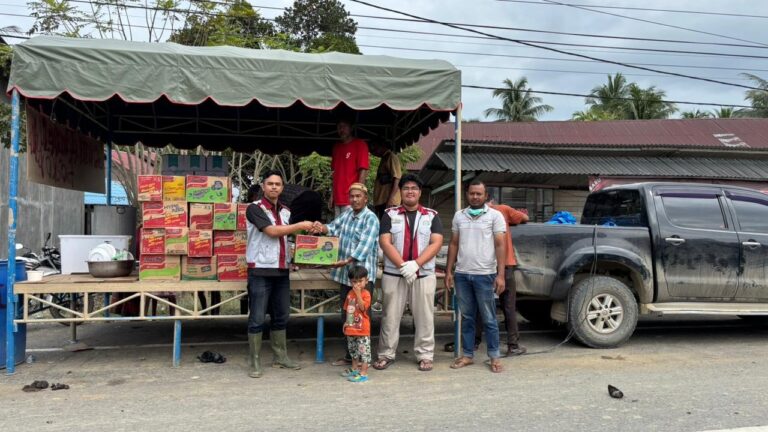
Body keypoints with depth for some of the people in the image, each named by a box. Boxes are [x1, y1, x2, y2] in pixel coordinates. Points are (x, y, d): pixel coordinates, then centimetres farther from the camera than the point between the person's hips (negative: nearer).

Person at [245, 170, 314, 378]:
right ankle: (254, 361, 8)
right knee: (258, 318, -2)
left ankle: (280, 357, 23)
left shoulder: (286, 212, 13)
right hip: (260, 271, -6)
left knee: (281, 316, 12)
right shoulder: (255, 208, -6)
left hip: (281, 271, 6)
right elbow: (272, 231, -17)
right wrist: (301, 225, -12)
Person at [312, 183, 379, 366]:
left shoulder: (370, 219, -9)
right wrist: (323, 228, -20)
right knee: (346, 317, 13)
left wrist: (347, 261, -31)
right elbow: (334, 228, 3)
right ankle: (350, 355, 23)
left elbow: (365, 245, -20)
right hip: (345, 275, 7)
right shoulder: (346, 215, 14)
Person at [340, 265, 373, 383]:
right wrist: (346, 322, 12)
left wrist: (358, 293, -29)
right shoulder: (350, 294, 9)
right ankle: (354, 369, 38)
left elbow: (362, 307, -27)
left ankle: (363, 373, -1)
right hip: (351, 328, 8)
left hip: (362, 329, -8)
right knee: (353, 349, 22)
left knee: (363, 350, -5)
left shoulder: (365, 294, -12)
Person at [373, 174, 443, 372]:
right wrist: (403, 266, -16)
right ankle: (386, 354, 15)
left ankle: (425, 355, 14)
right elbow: (385, 242, -5)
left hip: (423, 274, 0)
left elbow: (436, 243, -4)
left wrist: (415, 264, -16)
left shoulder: (431, 216, 7)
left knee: (424, 317, 4)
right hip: (394, 274, 0)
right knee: (390, 316, 5)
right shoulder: (390, 214, 6)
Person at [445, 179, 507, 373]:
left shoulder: (495, 216, -1)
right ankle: (467, 355, 20)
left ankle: (495, 357, 13)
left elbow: (500, 246, -5)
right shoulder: (459, 216, 10)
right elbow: (454, 244, 13)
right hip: (462, 274, 4)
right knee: (466, 317, 11)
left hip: (485, 275, -4)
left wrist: (500, 275, -12)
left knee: (489, 319, 3)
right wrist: (448, 271, 8)